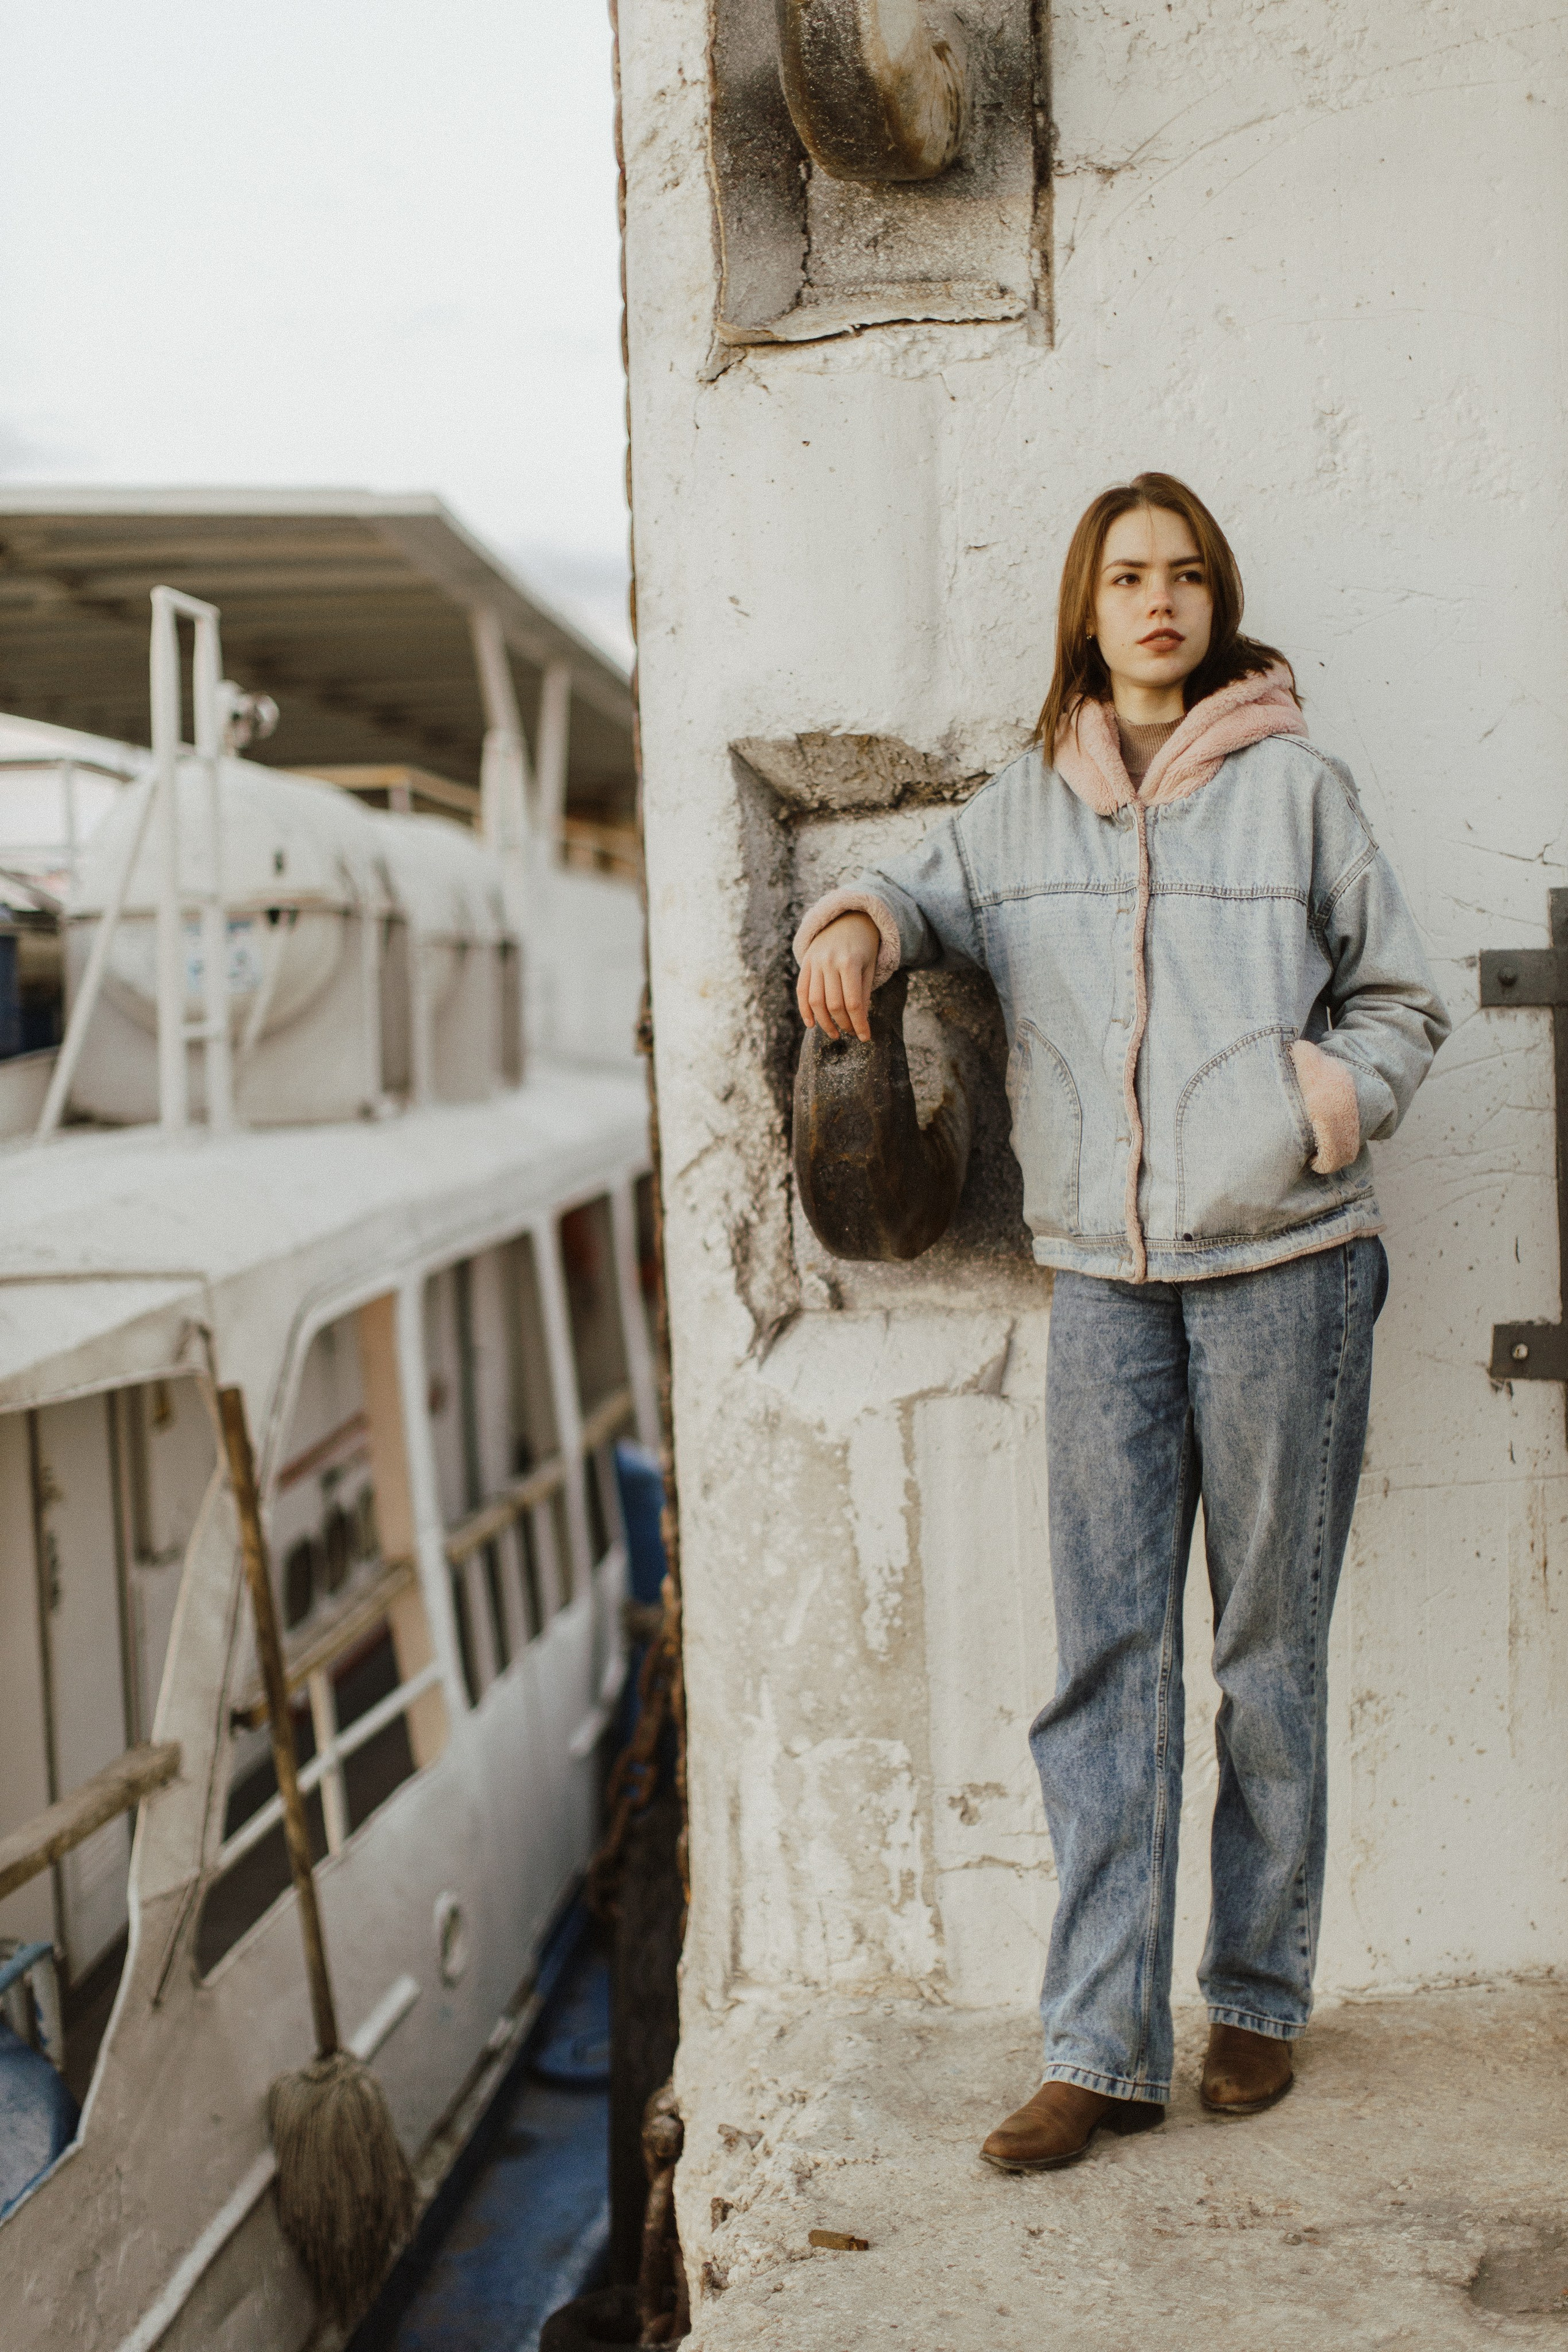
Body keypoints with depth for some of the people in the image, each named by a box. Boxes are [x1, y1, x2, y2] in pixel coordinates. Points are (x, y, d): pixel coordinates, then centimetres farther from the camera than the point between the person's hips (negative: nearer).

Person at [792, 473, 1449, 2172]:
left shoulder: (1293, 788, 3)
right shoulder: (1025, 805, 9)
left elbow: (1402, 1004, 8)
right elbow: (931, 891, 23)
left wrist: (1325, 1099, -12)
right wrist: (859, 921, -1)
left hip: (1283, 1268, -2)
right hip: (1101, 1280, 2)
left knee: (1269, 1652, 7)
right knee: (1104, 1660, 2)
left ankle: (1257, 2000, 24)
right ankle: (1101, 2048, 10)